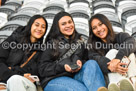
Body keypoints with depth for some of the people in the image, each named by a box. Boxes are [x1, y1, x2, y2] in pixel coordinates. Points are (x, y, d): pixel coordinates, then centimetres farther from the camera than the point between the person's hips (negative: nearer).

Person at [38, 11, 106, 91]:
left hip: (76, 76, 3)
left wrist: (80, 63, -6)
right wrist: (63, 67, -14)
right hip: (54, 80, -3)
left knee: (91, 63, -27)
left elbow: (86, 59, 19)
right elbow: (43, 69, 3)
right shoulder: (51, 42, 9)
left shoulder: (80, 40, 21)